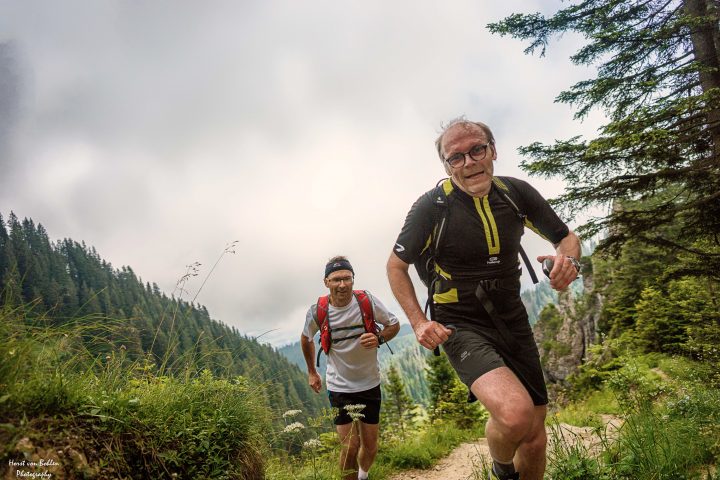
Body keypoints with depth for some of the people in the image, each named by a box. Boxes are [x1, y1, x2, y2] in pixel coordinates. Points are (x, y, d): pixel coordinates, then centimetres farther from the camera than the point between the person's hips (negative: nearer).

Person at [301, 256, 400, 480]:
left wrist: (379, 339, -21)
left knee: (370, 446, 12)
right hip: (339, 387, -1)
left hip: (369, 383, 1)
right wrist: (311, 372, 14)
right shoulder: (317, 311, -14)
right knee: (350, 446, -8)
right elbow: (306, 339, 7)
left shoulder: (367, 301, -16)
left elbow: (394, 325, -1)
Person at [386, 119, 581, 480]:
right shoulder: (432, 206, -15)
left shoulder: (516, 193, -6)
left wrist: (568, 261, -16)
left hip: (512, 321, 5)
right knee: (516, 414, -29)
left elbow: (566, 237, 8)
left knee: (535, 438, 9)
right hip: (461, 325, -4)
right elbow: (396, 265, -2)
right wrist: (418, 322, -13)